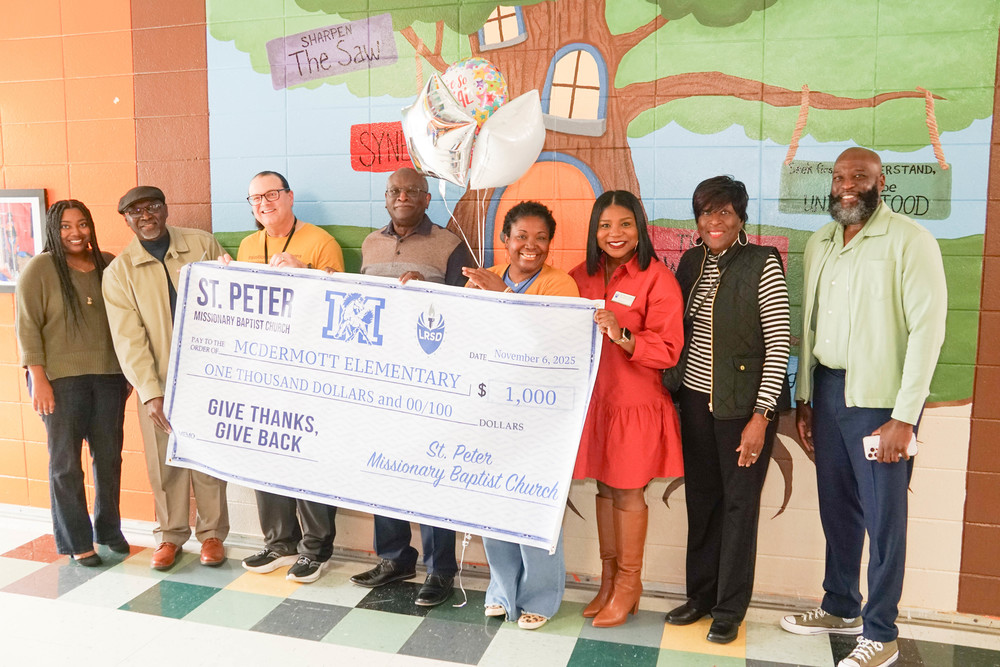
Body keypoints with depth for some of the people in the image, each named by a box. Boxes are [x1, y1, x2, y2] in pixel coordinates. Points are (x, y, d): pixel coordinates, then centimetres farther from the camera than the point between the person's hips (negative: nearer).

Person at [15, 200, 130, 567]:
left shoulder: (109, 265, 7)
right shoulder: (39, 268, -4)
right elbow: (28, 327, -6)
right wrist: (38, 379, -12)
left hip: (108, 375, 4)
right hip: (60, 379, -3)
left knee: (109, 457, 10)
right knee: (66, 462, 4)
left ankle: (108, 529, 28)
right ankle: (76, 542, 17)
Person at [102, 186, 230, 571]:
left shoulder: (202, 244, 3)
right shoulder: (119, 272, 0)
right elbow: (128, 338, -6)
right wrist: (150, 393, -15)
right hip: (158, 383, 0)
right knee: (166, 461, 7)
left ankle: (211, 532, 23)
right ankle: (171, 535, 26)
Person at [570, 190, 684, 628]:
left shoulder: (657, 279, -10)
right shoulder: (582, 276, 6)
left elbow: (668, 350, -14)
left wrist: (622, 336, -29)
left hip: (635, 403, -5)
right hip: (593, 398, 5)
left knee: (627, 492, 5)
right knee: (604, 488, 14)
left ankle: (628, 585, 22)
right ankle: (608, 579, 29)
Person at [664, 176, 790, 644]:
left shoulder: (762, 264, -10)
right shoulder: (690, 262, 7)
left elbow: (779, 344, -13)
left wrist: (760, 416, -16)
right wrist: (674, 395, 10)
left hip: (743, 404, -5)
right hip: (696, 400, 5)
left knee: (739, 502, 6)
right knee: (701, 499, 13)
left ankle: (730, 609, 20)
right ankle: (701, 594, 29)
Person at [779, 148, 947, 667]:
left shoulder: (910, 241, -9)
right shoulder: (819, 244, 11)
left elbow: (928, 328, -13)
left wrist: (904, 418, -16)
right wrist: (804, 399, 13)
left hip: (879, 397, -6)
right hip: (827, 391, 6)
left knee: (882, 516, 3)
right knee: (836, 507, 15)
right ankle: (841, 608, 33)